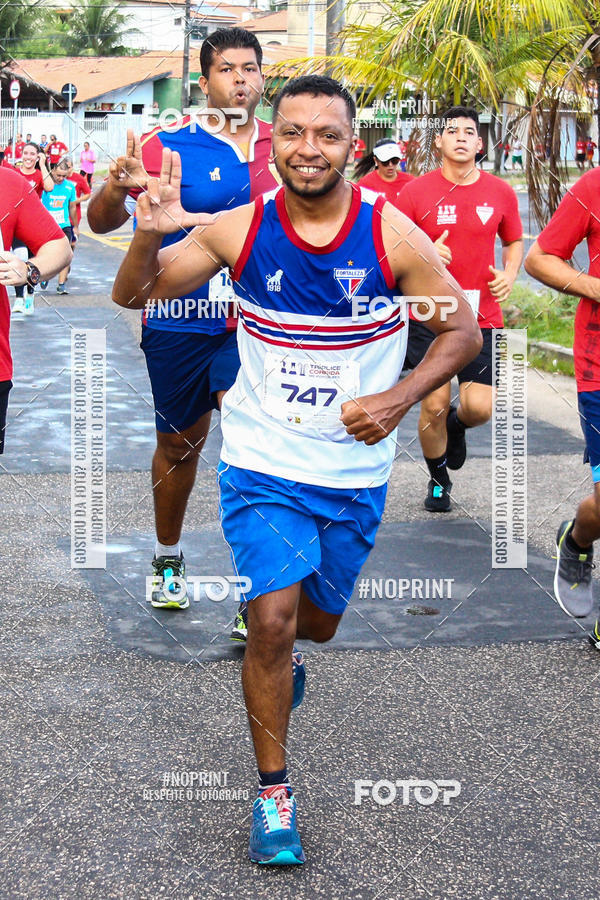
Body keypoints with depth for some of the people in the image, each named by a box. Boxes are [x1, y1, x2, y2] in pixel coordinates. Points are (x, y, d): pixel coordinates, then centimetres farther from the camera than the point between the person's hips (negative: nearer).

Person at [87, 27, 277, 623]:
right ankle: (167, 557, 40)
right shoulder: (168, 145, -6)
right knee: (180, 444, 15)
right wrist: (115, 187, -31)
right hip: (179, 323, 0)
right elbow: (101, 222, -10)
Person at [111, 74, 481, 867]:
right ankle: (273, 793, 4)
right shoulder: (239, 230, -10)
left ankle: (281, 659, 56)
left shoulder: (392, 235, -13)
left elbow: (463, 331, -3)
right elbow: (133, 296, -3)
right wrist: (151, 235, -24)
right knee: (272, 617, -13)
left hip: (354, 472, 1)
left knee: (316, 620, 17)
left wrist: (399, 398, -19)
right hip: (262, 465, -1)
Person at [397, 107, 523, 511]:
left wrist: (509, 273, -3)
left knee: (480, 407, -9)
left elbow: (515, 241, 18)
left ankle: (457, 425, 30)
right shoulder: (417, 191, -3)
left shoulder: (500, 193, 3)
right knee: (434, 405, -3)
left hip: (482, 317, 1)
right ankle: (439, 480, 24)